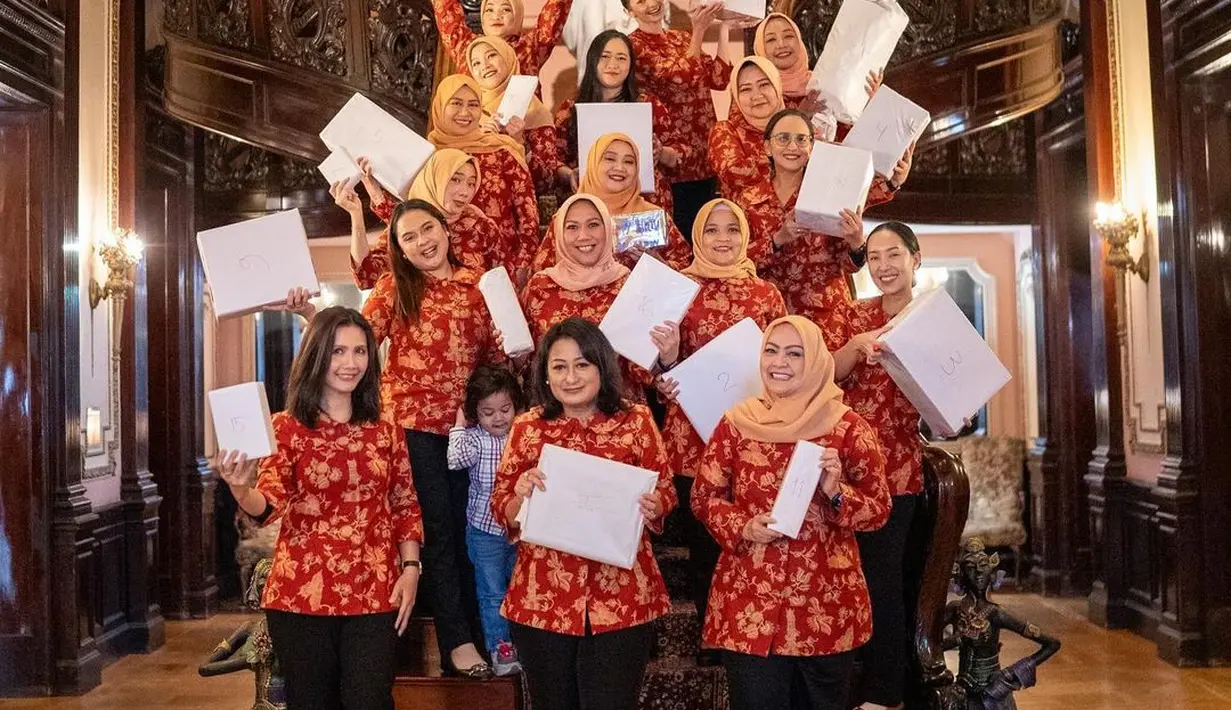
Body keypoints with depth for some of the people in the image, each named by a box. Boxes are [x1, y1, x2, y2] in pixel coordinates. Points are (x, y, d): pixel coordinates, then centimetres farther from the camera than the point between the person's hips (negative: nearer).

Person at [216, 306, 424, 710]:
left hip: (374, 596, 2)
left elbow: (405, 507, 11)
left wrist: (410, 568, 0)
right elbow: (270, 505, -15)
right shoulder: (285, 428, -3)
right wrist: (241, 491, -37)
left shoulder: (385, 432, 6)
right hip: (302, 595, -1)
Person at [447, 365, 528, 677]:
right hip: (486, 531, -3)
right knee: (492, 592, 7)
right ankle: (500, 647, 22)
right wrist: (459, 425, -20)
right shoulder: (476, 439, -12)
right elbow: (456, 460, -30)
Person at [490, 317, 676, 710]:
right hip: (541, 599, 1)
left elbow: (665, 490, 5)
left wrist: (653, 506, -17)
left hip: (622, 599, -1)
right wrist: (521, 496, -18)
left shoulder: (636, 420, -1)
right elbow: (502, 511, 4)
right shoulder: (527, 427, 1)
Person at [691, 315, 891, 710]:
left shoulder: (849, 428, -4)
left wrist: (836, 493, -19)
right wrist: (743, 528, -12)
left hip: (826, 602, 0)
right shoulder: (736, 423, 0)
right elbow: (704, 496, 6)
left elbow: (879, 509, 0)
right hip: (749, 602, 0)